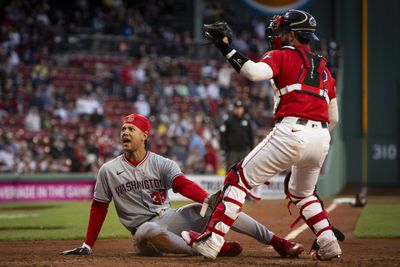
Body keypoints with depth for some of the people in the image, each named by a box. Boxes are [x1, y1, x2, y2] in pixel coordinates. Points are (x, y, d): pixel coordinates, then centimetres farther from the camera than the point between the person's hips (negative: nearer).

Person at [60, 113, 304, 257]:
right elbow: (99, 208, 8)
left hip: (170, 219, 2)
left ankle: (278, 242, -21)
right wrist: (88, 246, 3)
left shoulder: (163, 164, 2)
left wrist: (208, 199, -35)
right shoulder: (109, 170, 3)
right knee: (149, 232, -40)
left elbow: (183, 184, -16)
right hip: (144, 230, -2)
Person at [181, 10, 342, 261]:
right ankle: (328, 244, 15)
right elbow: (334, 118, 23)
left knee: (240, 178, 3)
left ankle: (211, 240, -4)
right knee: (302, 192, 30)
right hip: (322, 137, 7)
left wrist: (227, 49, -10)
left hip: (291, 131, -6)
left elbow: (255, 72, -18)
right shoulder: (323, 66, 24)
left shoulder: (282, 56, 5)